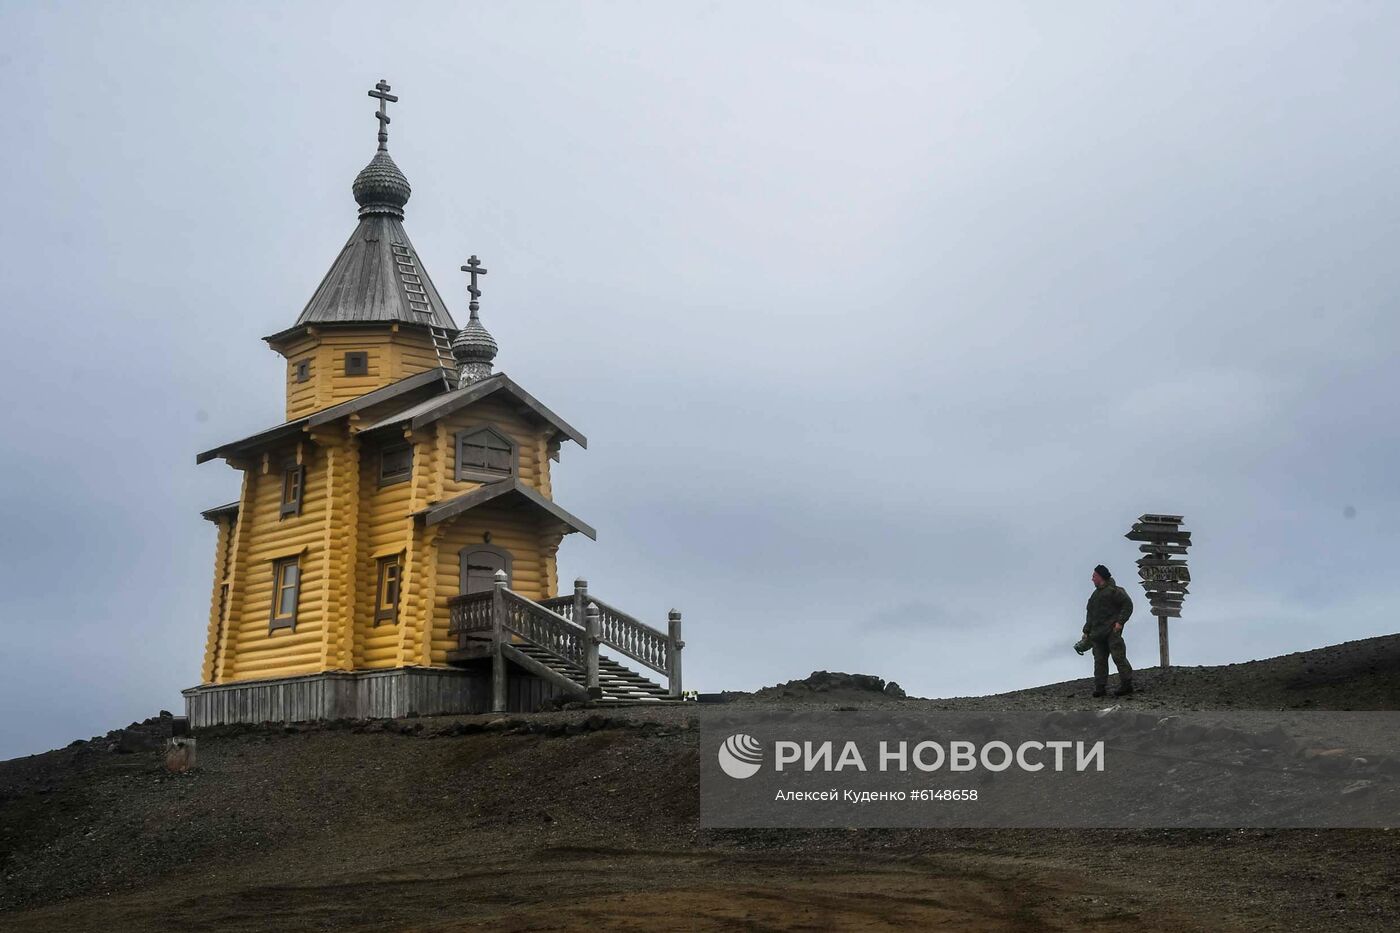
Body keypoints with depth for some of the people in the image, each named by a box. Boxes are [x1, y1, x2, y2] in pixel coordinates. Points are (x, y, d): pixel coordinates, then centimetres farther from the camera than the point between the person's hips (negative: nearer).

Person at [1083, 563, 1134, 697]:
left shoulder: (1114, 591, -4)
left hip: (1112, 631, -8)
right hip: (1098, 633, 8)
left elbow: (1128, 605, -8)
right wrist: (1086, 631, 20)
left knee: (1118, 657, -8)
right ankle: (1100, 687, 4)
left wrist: (1120, 622, -15)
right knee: (1099, 660, 4)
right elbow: (1090, 614, 26)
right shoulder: (1095, 594, 23)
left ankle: (1126, 685, -4)